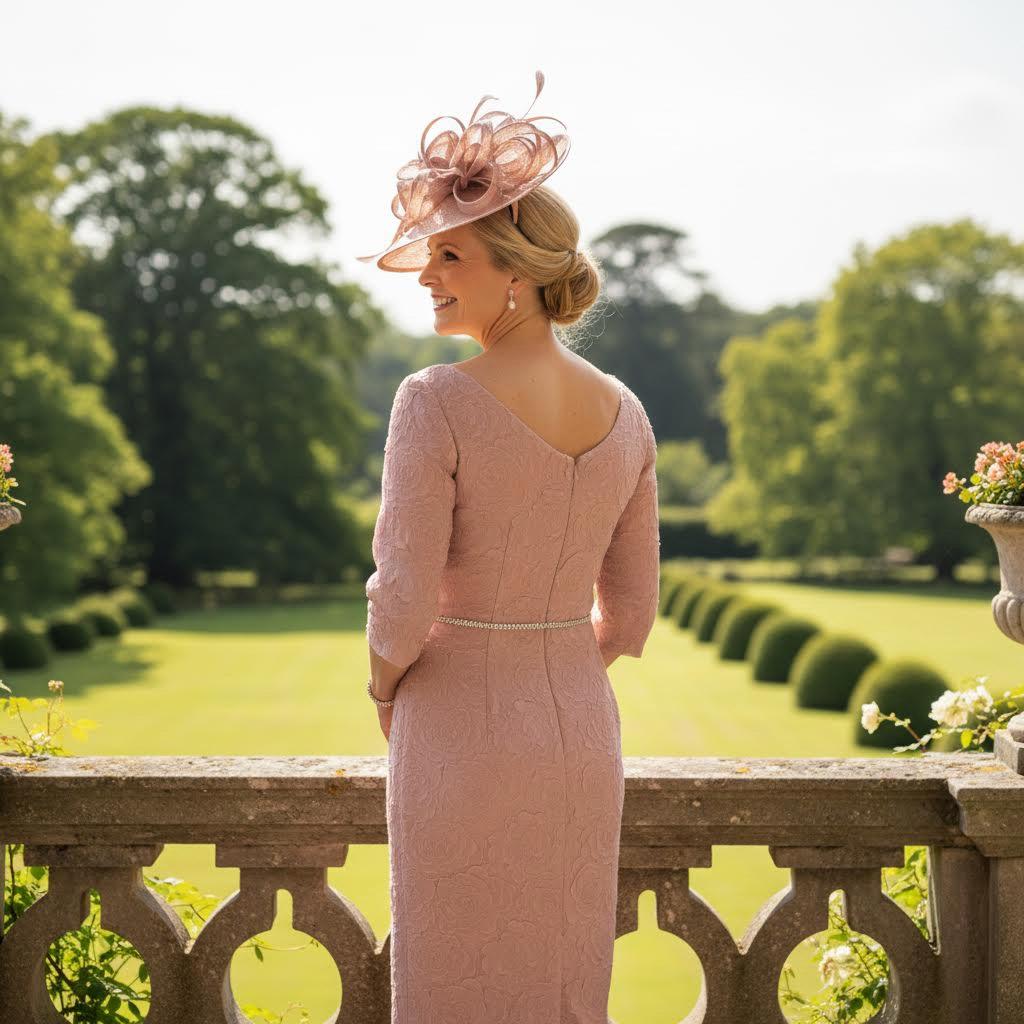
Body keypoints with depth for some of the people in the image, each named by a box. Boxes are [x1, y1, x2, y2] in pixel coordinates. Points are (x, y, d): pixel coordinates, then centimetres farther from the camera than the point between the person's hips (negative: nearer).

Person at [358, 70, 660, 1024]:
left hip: (461, 738, -5)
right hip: (579, 731, 5)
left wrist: (385, 687, 3)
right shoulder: (625, 415, 0)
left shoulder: (436, 402, -18)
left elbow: (404, 602, -19)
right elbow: (628, 616, 5)